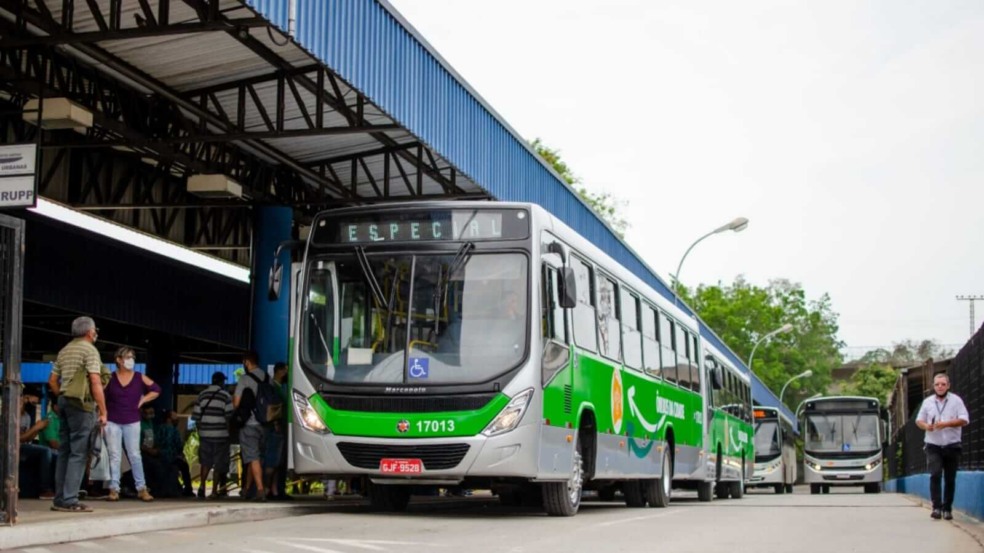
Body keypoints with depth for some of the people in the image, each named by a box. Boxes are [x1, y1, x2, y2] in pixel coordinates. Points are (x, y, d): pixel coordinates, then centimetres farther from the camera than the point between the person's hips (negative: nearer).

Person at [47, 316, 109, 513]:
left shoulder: (64, 351, 17)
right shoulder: (89, 350, -7)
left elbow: (52, 381, 17)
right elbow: (95, 382, -15)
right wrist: (103, 411, -14)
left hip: (65, 402, 8)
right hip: (82, 404, -8)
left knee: (64, 452, 11)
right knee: (78, 453, -7)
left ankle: (59, 499, 13)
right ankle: (70, 500, -10)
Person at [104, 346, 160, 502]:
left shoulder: (140, 378, 2)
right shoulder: (110, 378, -2)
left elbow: (156, 390, 10)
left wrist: (142, 401, 1)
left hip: (132, 422, 1)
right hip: (112, 422, -1)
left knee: (135, 455, 1)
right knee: (114, 456, -2)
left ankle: (142, 489, 3)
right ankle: (114, 489, 0)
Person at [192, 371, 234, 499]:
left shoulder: (202, 395, 5)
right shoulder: (225, 396, -5)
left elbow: (195, 415, 3)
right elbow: (229, 416, -9)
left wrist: (200, 429, 14)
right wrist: (229, 430, 5)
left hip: (204, 434, 3)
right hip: (221, 434, -3)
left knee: (205, 462, 15)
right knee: (219, 464, 6)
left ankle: (202, 486, -3)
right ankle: (214, 491, 5)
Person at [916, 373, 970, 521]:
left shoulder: (956, 400, 0)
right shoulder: (927, 402, 8)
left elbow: (964, 420, -6)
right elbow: (919, 420, 14)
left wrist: (946, 424, -19)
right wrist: (926, 426, -9)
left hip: (952, 446, -1)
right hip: (933, 446, 1)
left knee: (950, 479, 3)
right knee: (935, 475, -14)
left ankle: (947, 509, 12)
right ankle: (936, 507, -16)